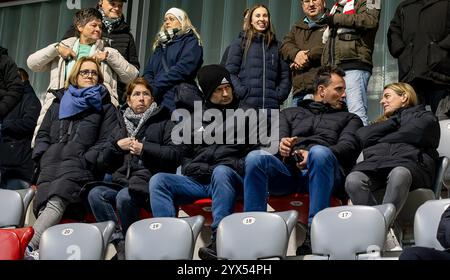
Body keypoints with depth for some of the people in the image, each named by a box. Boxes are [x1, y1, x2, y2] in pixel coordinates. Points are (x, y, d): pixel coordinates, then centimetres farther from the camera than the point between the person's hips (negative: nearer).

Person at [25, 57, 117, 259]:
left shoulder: (104, 107, 21)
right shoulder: (59, 102, 33)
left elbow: (106, 142, 8)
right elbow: (43, 134, 29)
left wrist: (85, 161, -9)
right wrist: (43, 156, 7)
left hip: (79, 166, -3)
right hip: (51, 164, 4)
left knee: (56, 201, -34)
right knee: (42, 203, -29)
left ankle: (28, 246, -51)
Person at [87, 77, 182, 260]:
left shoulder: (163, 122, 11)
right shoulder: (122, 123, 26)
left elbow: (176, 155, -3)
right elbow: (107, 161, 24)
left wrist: (144, 148, -8)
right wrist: (117, 146, 4)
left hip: (149, 182, -5)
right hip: (122, 181, 5)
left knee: (124, 197, -34)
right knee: (95, 194, -23)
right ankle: (119, 242, -22)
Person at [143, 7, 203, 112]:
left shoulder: (191, 42, 5)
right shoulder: (160, 43, 26)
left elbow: (183, 69, -11)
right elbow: (148, 71, 19)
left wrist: (156, 86, -14)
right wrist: (150, 87, -4)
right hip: (156, 100, 6)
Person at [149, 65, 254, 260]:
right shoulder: (196, 118, 25)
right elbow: (185, 154, 28)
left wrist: (238, 166, -8)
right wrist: (192, 169, 7)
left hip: (226, 178, -4)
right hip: (196, 181, 4)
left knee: (222, 171, -39)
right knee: (158, 180, -21)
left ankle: (219, 240, -47)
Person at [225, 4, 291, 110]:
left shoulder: (276, 46, 19)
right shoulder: (240, 43, 11)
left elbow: (285, 75, 17)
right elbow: (230, 72, 3)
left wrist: (279, 95, 2)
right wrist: (242, 92, -10)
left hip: (271, 105, 2)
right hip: (246, 104, -2)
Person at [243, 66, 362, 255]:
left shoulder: (350, 119, 29)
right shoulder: (290, 113, 34)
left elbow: (348, 146, 8)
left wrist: (314, 155, -13)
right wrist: (281, 145, -10)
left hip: (321, 170, -2)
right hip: (288, 169, 2)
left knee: (319, 152, -38)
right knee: (255, 157, -30)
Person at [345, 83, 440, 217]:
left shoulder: (425, 117, 28)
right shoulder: (383, 122, 41)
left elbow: (412, 135, 5)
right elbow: (361, 136, 18)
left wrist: (379, 140, 16)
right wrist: (395, 121, 17)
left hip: (409, 160, -3)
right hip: (375, 163, 3)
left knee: (399, 174, -42)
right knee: (353, 180, -34)